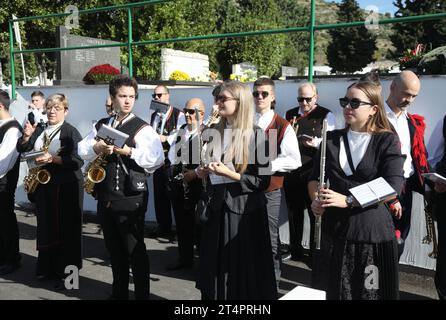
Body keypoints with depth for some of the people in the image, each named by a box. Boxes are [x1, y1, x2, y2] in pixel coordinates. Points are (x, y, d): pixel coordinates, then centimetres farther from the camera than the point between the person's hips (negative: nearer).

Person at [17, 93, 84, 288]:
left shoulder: (71, 132, -7)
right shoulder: (39, 130, 12)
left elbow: (78, 160, -17)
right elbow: (22, 149, 8)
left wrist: (52, 158, -26)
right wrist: (27, 136, -10)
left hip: (65, 187, -6)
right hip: (43, 185, 6)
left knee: (65, 230, 0)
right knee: (45, 228, 12)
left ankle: (65, 273, 10)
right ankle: (47, 268, 26)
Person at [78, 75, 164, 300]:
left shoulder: (142, 128, -7)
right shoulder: (101, 125, 12)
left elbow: (157, 159, -18)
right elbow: (82, 150, 6)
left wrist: (129, 151, -23)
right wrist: (96, 148, -13)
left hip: (130, 197, -6)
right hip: (105, 196, 6)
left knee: (135, 250, 1)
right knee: (114, 248, 17)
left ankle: (142, 295, 14)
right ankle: (119, 293, 33)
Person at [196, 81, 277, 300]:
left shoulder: (256, 135, -10)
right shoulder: (213, 133, 8)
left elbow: (263, 181, -13)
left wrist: (230, 174, -20)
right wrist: (202, 171, 0)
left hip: (245, 211, -5)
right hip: (217, 209, 5)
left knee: (244, 271, 6)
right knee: (216, 269, 13)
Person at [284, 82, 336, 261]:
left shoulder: (326, 116, -2)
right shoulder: (290, 114, 12)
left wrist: (318, 143, -24)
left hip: (313, 172, -4)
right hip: (292, 172, 5)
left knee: (315, 213, 5)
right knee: (294, 213, 15)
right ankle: (295, 250, 31)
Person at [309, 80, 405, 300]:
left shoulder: (387, 140, -2)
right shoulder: (331, 139, 8)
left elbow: (393, 187, -13)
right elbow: (315, 178, 12)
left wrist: (348, 200, -21)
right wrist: (315, 200, -10)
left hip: (373, 232, -3)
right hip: (335, 229, 3)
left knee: (370, 294, 7)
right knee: (335, 292, 11)